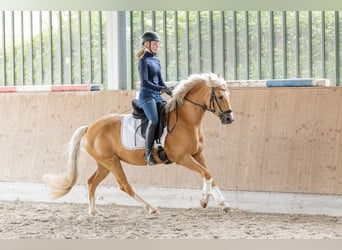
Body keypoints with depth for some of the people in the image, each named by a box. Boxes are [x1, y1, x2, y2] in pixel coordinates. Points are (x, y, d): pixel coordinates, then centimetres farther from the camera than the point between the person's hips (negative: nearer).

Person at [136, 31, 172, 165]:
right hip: (147, 95, -8)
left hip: (157, 96, 8)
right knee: (154, 120, -25)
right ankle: (148, 153, -24)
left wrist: (172, 93, 8)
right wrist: (161, 89, -20)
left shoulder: (156, 60, 17)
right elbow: (145, 83, -15)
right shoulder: (143, 61, -6)